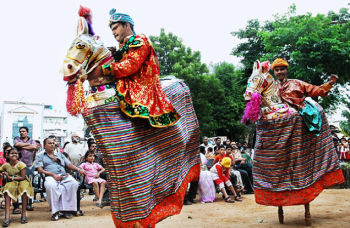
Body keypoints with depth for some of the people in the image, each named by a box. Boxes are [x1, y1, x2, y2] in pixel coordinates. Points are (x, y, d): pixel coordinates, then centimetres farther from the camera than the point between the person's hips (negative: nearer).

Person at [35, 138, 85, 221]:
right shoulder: (40, 156, 20)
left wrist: (78, 169, 0)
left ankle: (66, 209, -26)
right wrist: (53, 175, -11)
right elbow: (40, 170, 5)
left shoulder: (60, 155, 31)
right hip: (51, 177, -3)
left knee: (74, 183, -31)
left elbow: (69, 164, 22)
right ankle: (55, 212, -29)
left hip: (64, 176, 3)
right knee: (51, 186, -41)